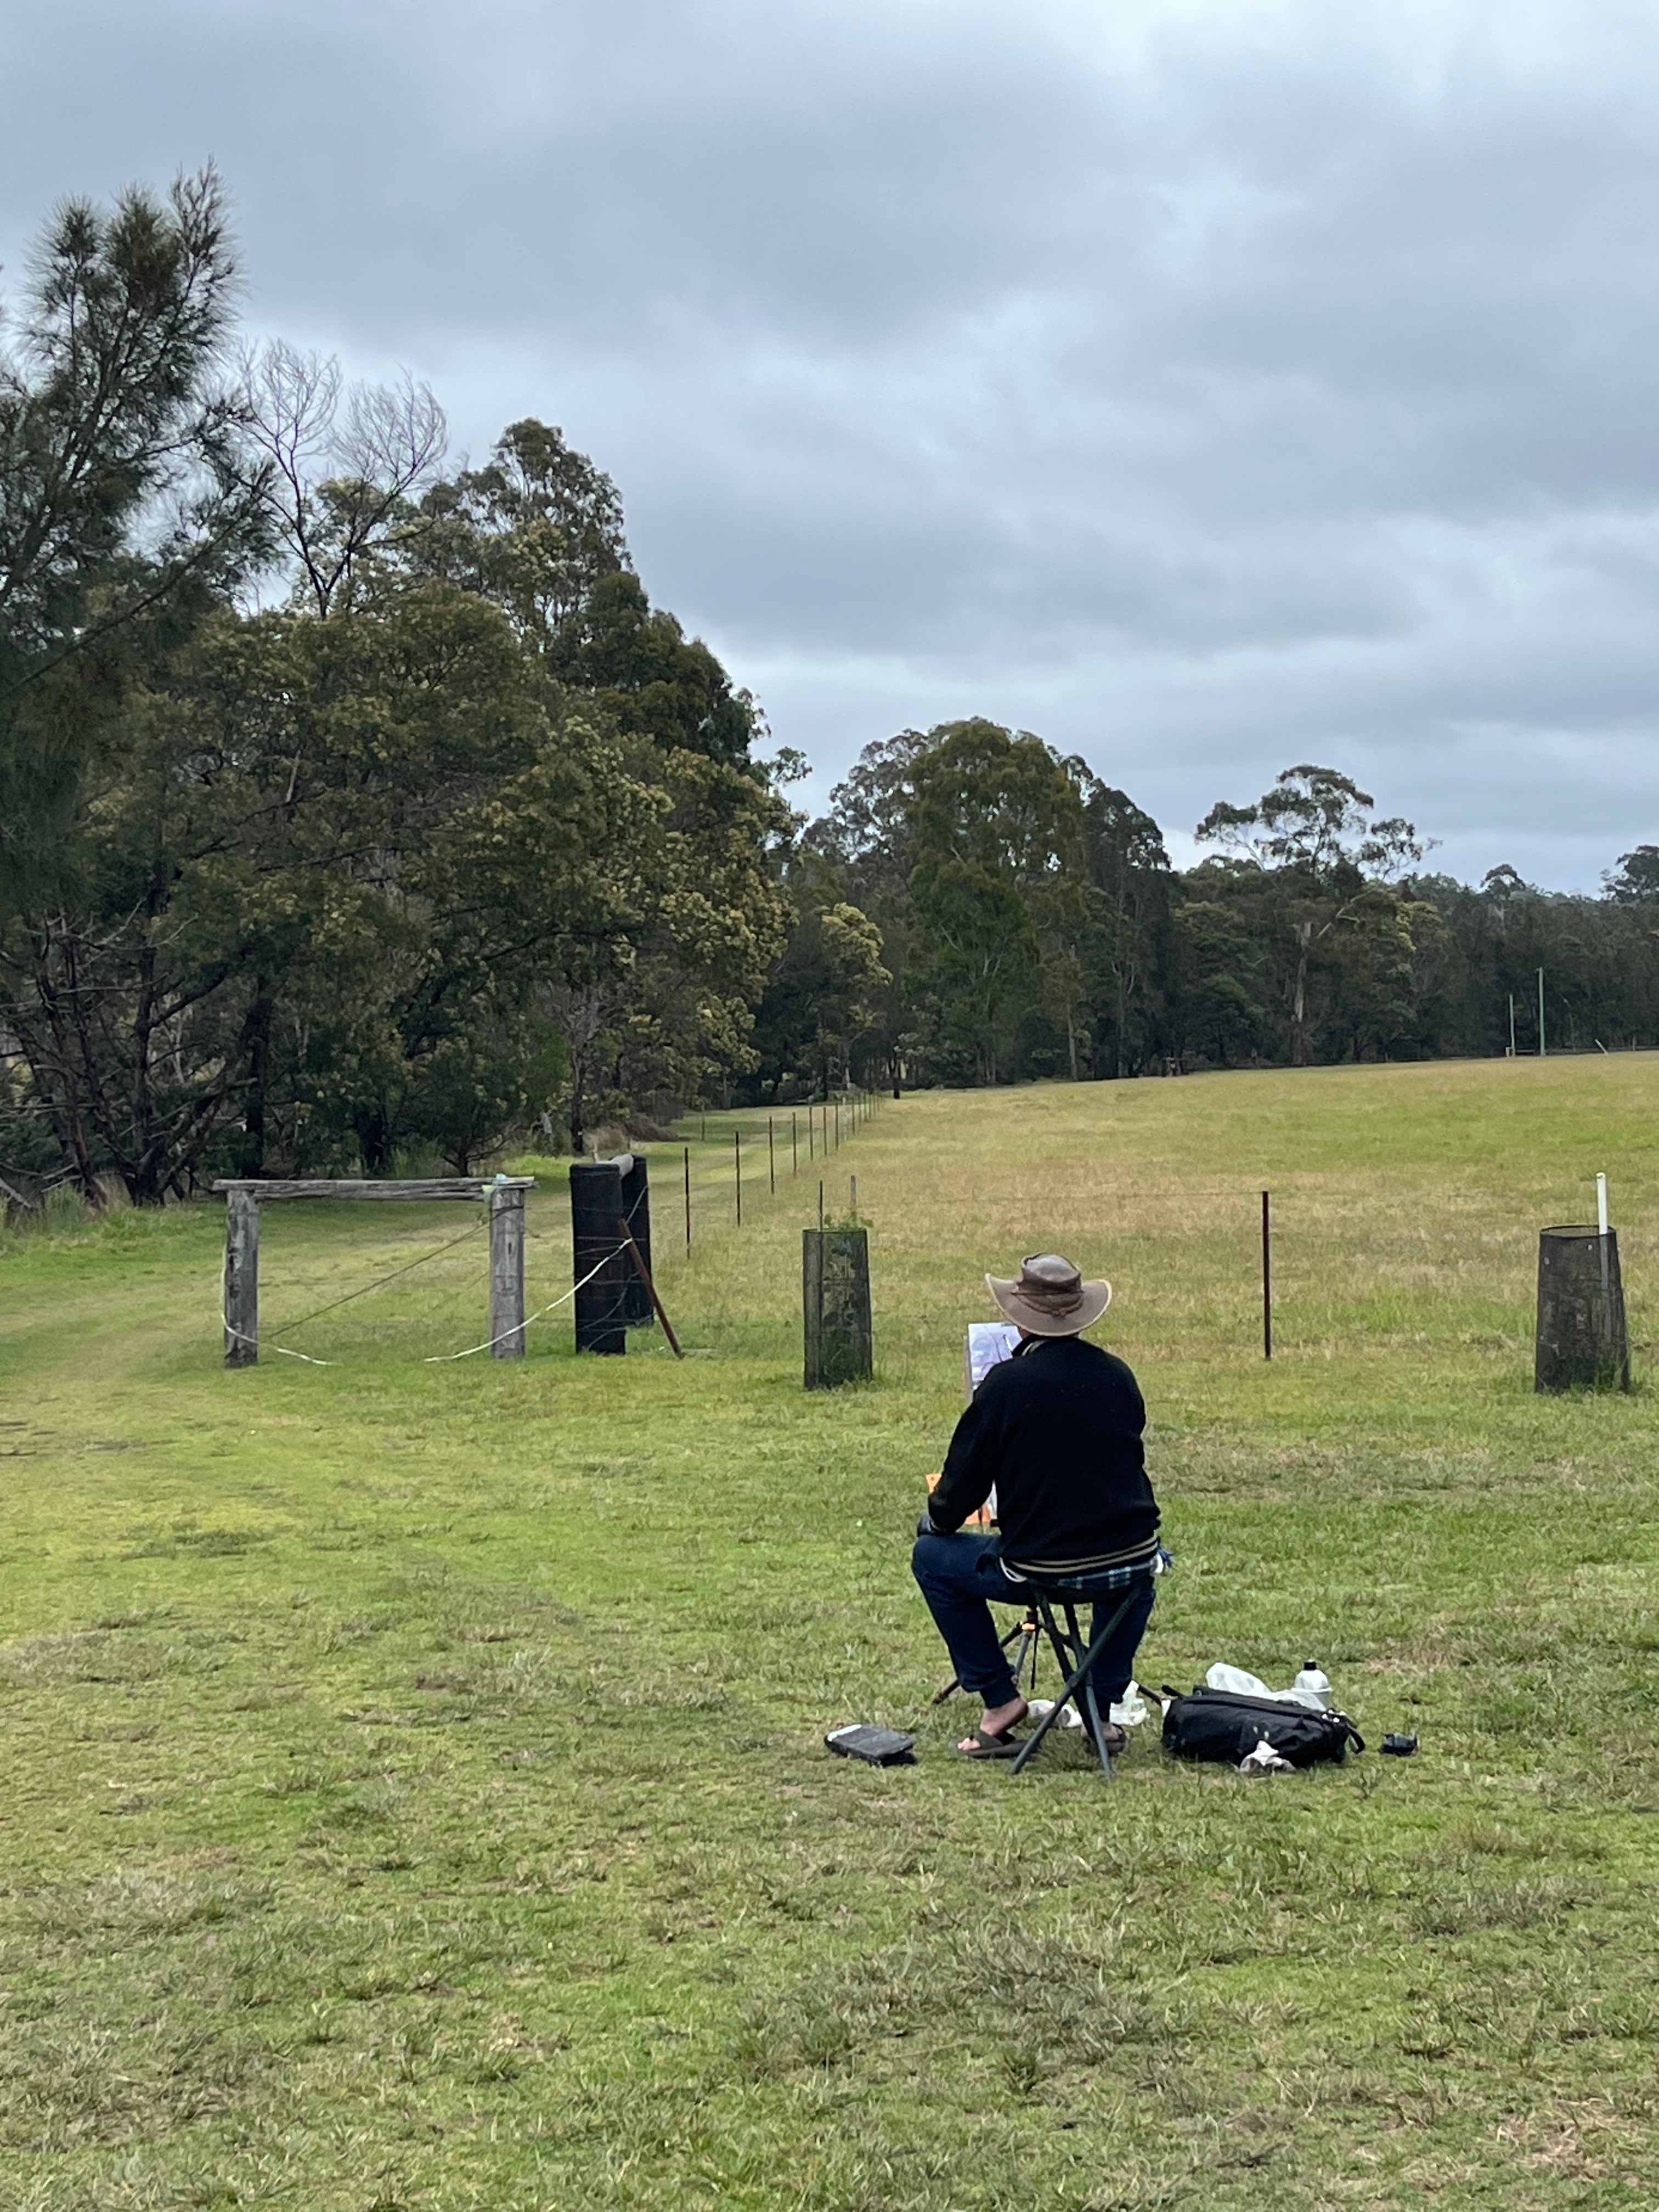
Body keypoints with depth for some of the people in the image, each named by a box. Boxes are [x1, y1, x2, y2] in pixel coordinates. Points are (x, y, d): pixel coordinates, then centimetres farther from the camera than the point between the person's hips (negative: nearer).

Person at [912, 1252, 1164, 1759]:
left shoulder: (1006, 1384, -11)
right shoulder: (1117, 1375, 3)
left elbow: (962, 1482, -5)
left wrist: (931, 1522, 19)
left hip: (1038, 1572, -4)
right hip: (1130, 1570, 5)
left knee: (931, 1557, 18)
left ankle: (999, 1701, 14)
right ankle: (1103, 1707, 30)